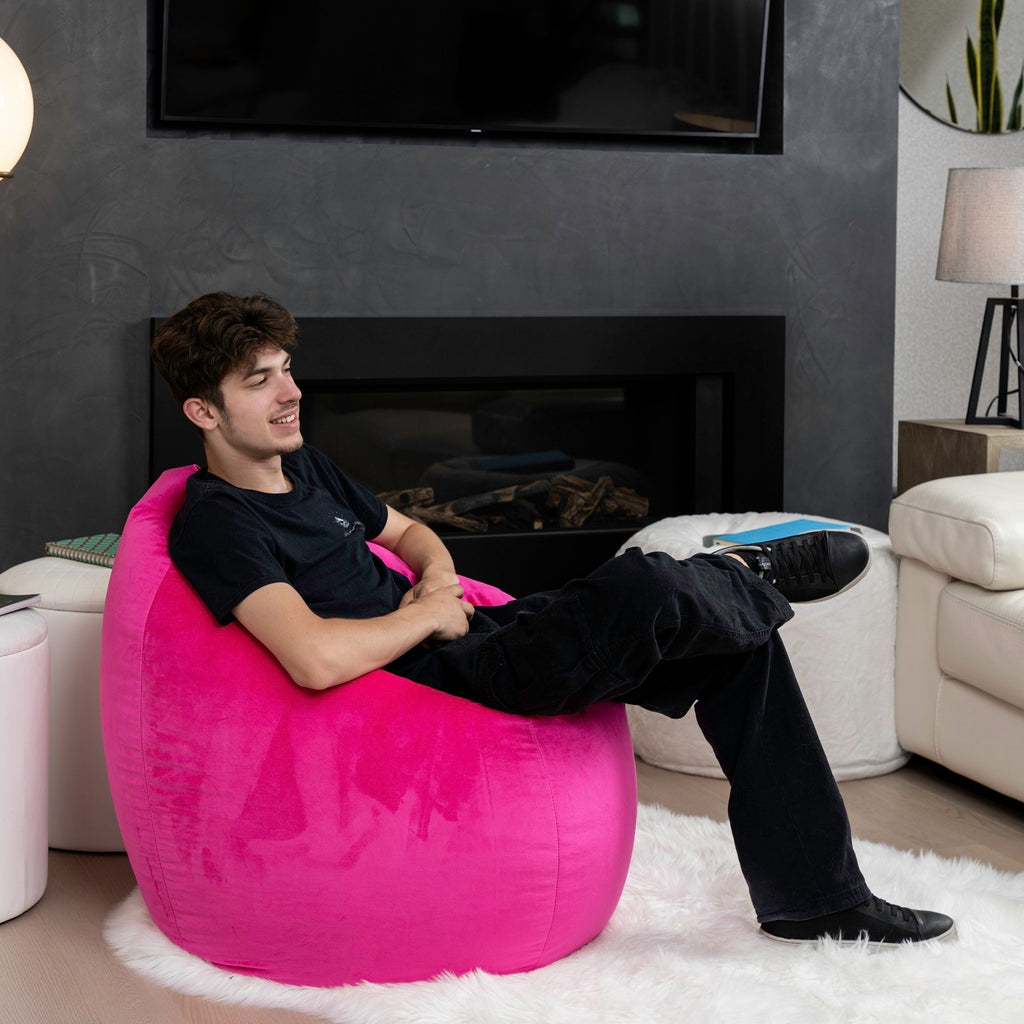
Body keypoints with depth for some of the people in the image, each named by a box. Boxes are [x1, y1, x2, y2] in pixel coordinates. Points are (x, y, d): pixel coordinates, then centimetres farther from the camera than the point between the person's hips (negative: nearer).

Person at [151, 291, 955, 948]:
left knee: (739, 645, -1)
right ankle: (756, 577, 9)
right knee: (641, 585, -30)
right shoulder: (215, 524, -15)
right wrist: (426, 615, -13)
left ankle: (813, 894, 5)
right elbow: (318, 659, -29)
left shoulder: (304, 467, 15)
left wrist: (437, 577, 6)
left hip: (460, 636, 10)